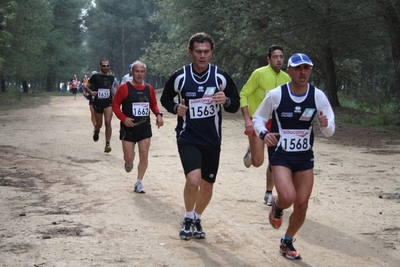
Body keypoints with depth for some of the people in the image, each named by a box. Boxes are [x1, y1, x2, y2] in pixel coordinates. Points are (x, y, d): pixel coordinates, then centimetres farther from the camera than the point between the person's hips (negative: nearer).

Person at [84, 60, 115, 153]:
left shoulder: (111, 77, 8)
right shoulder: (95, 77, -4)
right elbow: (86, 87, -1)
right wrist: (91, 92, -20)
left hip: (108, 103, 2)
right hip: (98, 103, -1)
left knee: (108, 122, -15)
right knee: (99, 124, 10)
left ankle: (107, 144, -13)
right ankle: (96, 131, 49)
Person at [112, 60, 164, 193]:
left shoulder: (149, 89, 3)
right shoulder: (124, 88, -9)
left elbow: (154, 104, 16)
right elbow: (115, 105, -5)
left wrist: (158, 114, -4)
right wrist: (123, 118, -18)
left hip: (144, 127, 3)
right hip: (128, 128, -3)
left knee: (144, 155, -3)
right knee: (129, 157, -2)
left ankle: (139, 183, 11)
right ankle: (129, 162, 37)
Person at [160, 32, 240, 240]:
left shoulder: (221, 77, -5)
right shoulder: (180, 77, -7)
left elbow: (235, 104, 4)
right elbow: (165, 98, 9)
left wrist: (226, 101, -19)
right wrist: (175, 108, -12)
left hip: (212, 141, 3)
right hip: (187, 138, -2)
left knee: (207, 186, 11)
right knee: (193, 180, -22)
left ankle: (197, 219, 39)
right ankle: (188, 218, 4)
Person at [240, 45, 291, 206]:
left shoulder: (286, 78, 1)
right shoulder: (259, 74, -14)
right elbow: (244, 95, -12)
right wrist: (247, 119, -19)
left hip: (275, 123, 4)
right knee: (257, 162, -7)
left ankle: (269, 194, 18)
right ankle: (251, 151, 29)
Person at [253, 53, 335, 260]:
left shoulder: (318, 96, -6)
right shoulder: (276, 95, -13)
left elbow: (329, 132, -1)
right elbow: (258, 118, -1)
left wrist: (325, 125, -26)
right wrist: (263, 133, -22)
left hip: (305, 156, 3)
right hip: (280, 155, -3)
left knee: (301, 205, 5)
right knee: (288, 198, -23)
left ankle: (287, 243, 31)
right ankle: (277, 206, 16)